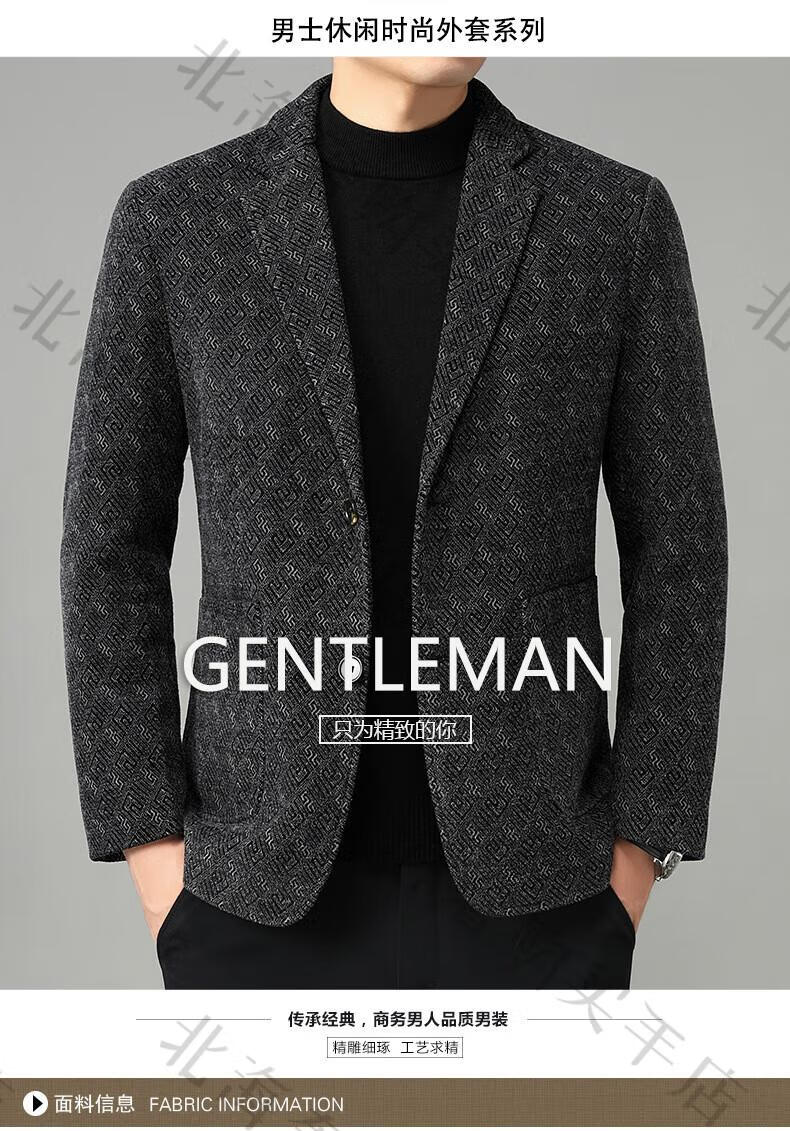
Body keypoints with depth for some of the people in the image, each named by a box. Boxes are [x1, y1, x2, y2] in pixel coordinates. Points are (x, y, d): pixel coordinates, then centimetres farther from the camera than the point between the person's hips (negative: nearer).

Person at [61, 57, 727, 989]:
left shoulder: (618, 216, -2)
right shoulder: (175, 220, -2)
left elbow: (677, 548, 0)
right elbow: (111, 549, 1)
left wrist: (635, 858, -3)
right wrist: (154, 853, -3)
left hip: (525, 883, 0)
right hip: (268, 888, 1)